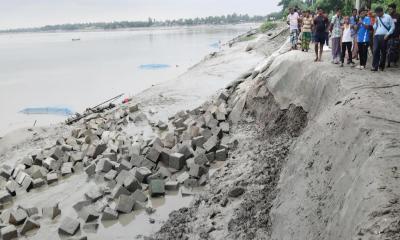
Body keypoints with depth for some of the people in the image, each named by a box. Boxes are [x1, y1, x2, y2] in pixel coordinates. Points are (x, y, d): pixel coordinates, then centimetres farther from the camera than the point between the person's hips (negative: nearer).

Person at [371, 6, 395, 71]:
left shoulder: (388, 17, 1)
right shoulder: (377, 18, 14)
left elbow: (392, 26, 1)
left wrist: (388, 34, -8)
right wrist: (376, 23, -2)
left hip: (384, 36, -3)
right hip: (376, 36, 3)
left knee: (383, 52, 3)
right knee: (375, 51, -9)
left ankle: (382, 66, 15)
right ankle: (375, 66, -9)